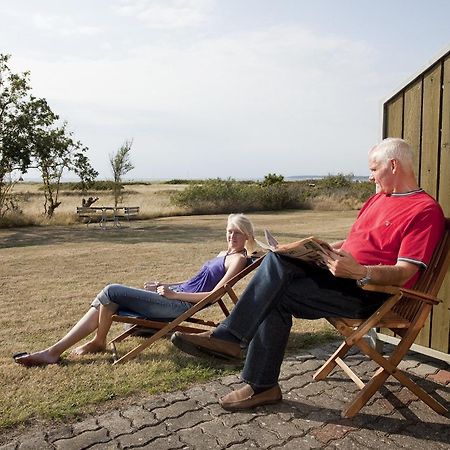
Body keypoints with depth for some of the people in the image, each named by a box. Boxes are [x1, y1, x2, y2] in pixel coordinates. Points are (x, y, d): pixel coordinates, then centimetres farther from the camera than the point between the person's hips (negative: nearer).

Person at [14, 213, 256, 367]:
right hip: (175, 296, 9)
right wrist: (164, 285, 19)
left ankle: (98, 342, 5)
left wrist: (174, 293, -15)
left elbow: (214, 295, -17)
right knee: (106, 301, -2)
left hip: (180, 304, -9)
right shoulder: (224, 254, 21)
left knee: (111, 292, -16)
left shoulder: (238, 259, -6)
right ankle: (54, 350, -1)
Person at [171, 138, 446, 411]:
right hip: (340, 273, 8)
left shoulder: (425, 210, -9)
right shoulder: (380, 198, 19)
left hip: (369, 290, -8)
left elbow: (403, 274, -17)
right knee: (278, 260, -18)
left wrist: (359, 271, -33)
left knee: (276, 295, -22)